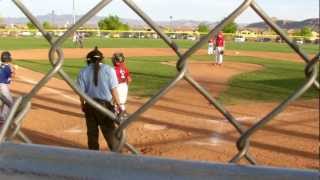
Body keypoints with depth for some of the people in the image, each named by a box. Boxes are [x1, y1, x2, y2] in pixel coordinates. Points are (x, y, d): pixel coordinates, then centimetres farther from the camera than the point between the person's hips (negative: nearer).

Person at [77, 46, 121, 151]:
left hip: (89, 106, 2)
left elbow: (81, 92, 0)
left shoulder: (83, 72, -2)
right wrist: (119, 105, -1)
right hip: (105, 104, -2)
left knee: (92, 132, 14)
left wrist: (82, 105, 16)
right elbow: (113, 90, -9)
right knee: (109, 130, 6)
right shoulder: (109, 70, -7)